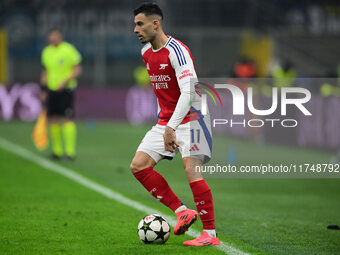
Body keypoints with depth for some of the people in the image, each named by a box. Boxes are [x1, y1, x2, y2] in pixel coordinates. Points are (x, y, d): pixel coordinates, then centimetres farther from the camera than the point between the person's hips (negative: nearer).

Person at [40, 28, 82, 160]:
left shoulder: (69, 50, -7)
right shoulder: (46, 52, 12)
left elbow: (77, 70, -7)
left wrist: (65, 82, -18)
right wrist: (44, 90, 16)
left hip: (66, 89, -6)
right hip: (51, 89, 6)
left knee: (67, 119, -11)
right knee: (53, 119, 4)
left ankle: (70, 151, -12)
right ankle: (57, 150, 12)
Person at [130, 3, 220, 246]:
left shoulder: (176, 50, -19)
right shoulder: (146, 53, 8)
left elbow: (188, 92, -28)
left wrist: (171, 127, -34)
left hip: (190, 118, -8)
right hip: (165, 121, 8)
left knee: (192, 170, -18)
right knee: (138, 166, -3)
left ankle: (211, 233, -12)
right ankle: (182, 211, 1)